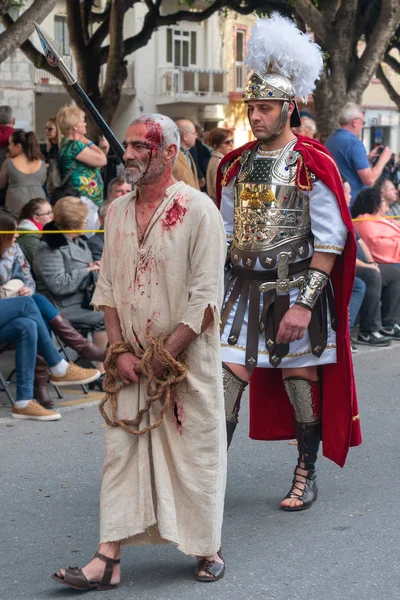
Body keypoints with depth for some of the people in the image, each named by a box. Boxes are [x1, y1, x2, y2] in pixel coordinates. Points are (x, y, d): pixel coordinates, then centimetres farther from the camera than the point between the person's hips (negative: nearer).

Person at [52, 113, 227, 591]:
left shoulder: (198, 210, -10)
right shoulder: (117, 212, 8)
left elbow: (205, 295, -13)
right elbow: (107, 287, 10)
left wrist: (166, 356, -14)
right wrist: (120, 350, -2)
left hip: (188, 357, -4)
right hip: (131, 359, 5)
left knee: (193, 452, 3)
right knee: (122, 449, 1)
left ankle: (208, 548, 21)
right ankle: (108, 559, 1)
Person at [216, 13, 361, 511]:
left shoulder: (313, 165, -9)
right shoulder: (236, 165, 8)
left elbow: (330, 241, -12)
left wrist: (305, 303, -17)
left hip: (296, 290, -4)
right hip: (244, 289, 4)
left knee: (302, 386, 7)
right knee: (225, 382, -3)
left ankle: (306, 476, 24)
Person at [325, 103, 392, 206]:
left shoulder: (329, 140, 8)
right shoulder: (354, 143, -17)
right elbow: (369, 179, -19)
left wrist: (367, 157, 17)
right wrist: (383, 159, -3)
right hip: (355, 202, -8)